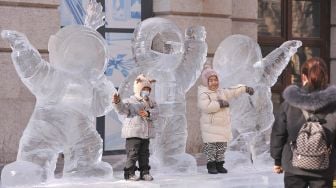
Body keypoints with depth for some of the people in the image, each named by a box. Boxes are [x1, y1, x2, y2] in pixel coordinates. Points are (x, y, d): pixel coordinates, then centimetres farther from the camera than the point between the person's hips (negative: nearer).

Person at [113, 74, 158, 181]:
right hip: (133, 132, -6)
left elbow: (155, 113, -1)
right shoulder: (131, 101, -4)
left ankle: (144, 173, 17)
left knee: (144, 153, 10)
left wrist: (148, 114, -21)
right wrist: (118, 103, -42)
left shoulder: (151, 103, 13)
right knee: (133, 153, -7)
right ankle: (129, 173, -1)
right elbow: (122, 109, -21)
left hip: (146, 133, 6)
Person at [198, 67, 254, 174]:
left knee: (222, 146, 9)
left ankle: (219, 165, 17)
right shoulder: (203, 94, -11)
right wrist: (220, 104, -21)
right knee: (211, 146, -7)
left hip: (223, 125, 8)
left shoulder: (221, 92, 15)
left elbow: (233, 92, 29)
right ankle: (211, 166, 0)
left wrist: (245, 89, 31)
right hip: (210, 126, -8)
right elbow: (206, 106, -27)